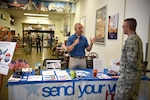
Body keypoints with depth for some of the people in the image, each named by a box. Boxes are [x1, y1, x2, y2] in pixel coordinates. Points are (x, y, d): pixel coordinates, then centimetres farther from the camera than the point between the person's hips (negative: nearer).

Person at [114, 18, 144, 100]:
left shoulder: (131, 40, -18)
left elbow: (132, 59, -25)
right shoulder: (137, 38, 13)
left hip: (128, 75, -10)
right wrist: (122, 62, 22)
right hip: (135, 75, 10)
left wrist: (140, 67, -6)